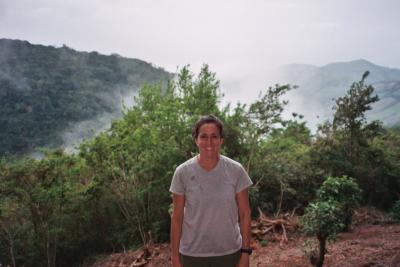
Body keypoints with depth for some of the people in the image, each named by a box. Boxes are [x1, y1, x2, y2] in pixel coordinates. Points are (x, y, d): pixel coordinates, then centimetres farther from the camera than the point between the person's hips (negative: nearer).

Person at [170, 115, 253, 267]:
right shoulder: (182, 172, -10)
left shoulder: (236, 170, -10)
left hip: (229, 252, 0)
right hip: (192, 254, 0)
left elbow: (244, 214, -3)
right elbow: (177, 217, -4)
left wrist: (245, 252, -4)